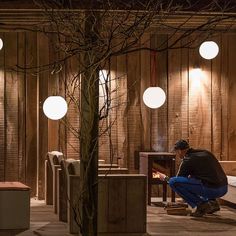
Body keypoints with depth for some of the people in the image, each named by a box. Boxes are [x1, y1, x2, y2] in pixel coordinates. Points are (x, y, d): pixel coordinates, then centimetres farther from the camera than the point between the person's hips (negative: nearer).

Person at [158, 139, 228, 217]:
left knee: (173, 182, -8)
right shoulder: (206, 153, 18)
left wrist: (165, 178, 27)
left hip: (211, 190, -8)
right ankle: (213, 203, 17)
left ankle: (201, 204, -5)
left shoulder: (188, 160, -3)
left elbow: (177, 180, 8)